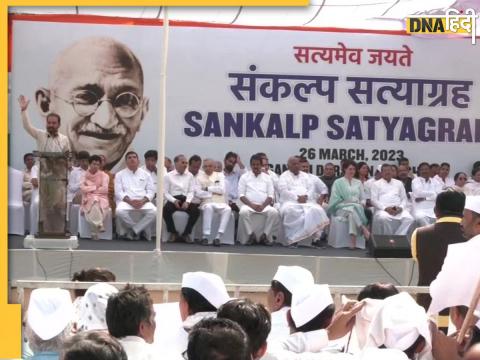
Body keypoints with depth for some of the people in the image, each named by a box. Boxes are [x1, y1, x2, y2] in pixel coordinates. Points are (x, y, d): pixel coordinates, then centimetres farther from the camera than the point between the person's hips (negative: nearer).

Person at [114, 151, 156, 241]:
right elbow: (118, 192, 1)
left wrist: (143, 201, -12)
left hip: (142, 202, 1)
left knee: (153, 211, -31)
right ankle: (140, 230, -14)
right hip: (126, 201, -1)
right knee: (120, 211, -37)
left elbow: (151, 191, 8)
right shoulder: (120, 175, 12)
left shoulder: (145, 174, 17)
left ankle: (133, 231, -17)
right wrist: (130, 201, -17)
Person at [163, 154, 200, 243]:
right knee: (166, 210, -34)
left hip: (185, 200, 2)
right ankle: (173, 233, -9)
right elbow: (165, 192, 2)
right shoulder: (168, 176, 8)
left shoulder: (190, 176, 15)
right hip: (173, 199, -2)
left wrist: (187, 202, -12)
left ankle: (186, 233, -9)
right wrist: (174, 201, -15)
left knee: (196, 211, -27)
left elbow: (191, 191, 7)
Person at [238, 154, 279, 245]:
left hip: (264, 205, 1)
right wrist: (252, 205, -13)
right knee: (243, 212, -36)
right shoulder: (244, 177, 11)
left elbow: (270, 195, 8)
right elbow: (241, 195, 3)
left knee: (274, 212, -30)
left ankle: (265, 235, -18)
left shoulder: (267, 178, 16)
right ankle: (251, 235, -22)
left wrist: (262, 206, -11)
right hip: (249, 204, -1)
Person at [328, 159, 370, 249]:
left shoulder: (358, 183, 22)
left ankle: (353, 242, -51)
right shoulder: (338, 182, 12)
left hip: (357, 208, 2)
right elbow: (335, 199, 3)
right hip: (342, 208, -2)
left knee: (352, 214, -39)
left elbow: (363, 198, 20)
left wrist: (361, 204, -5)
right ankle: (364, 230, -49)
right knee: (352, 210, -41)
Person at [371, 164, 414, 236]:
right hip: (383, 210, -3)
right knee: (384, 218, -39)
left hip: (398, 210, 3)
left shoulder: (399, 183, 24)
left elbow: (404, 198, 18)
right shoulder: (376, 184, 14)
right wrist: (385, 208, -13)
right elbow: (374, 200, 3)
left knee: (409, 219, -28)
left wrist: (401, 207, -4)